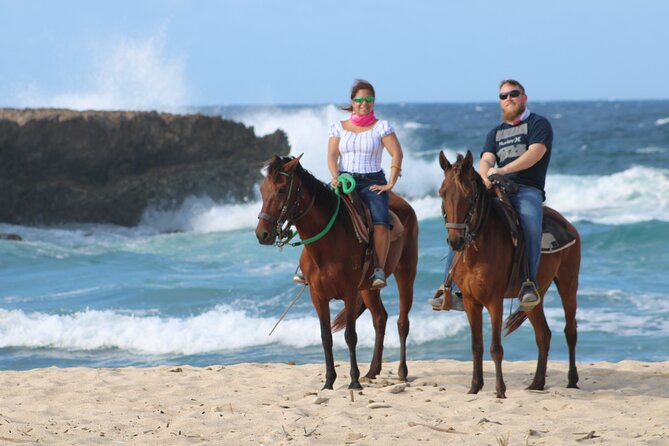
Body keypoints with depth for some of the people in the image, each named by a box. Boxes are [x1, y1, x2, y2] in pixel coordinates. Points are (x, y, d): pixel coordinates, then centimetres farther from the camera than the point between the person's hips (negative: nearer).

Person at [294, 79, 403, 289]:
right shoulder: (339, 127, 11)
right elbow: (332, 156, 2)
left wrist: (390, 184, -11)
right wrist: (335, 177, -16)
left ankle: (379, 270, -23)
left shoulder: (382, 127, 4)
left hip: (372, 182, -2)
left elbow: (397, 154, -2)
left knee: (381, 222, -29)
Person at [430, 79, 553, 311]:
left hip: (528, 190, -6)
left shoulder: (538, 124, 7)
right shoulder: (496, 133, 26)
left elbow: (535, 153, -10)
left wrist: (503, 170, -23)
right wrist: (485, 177, -17)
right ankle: (453, 290, -16)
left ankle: (529, 283, -34)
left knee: (530, 222, -39)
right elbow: (486, 160, 9)